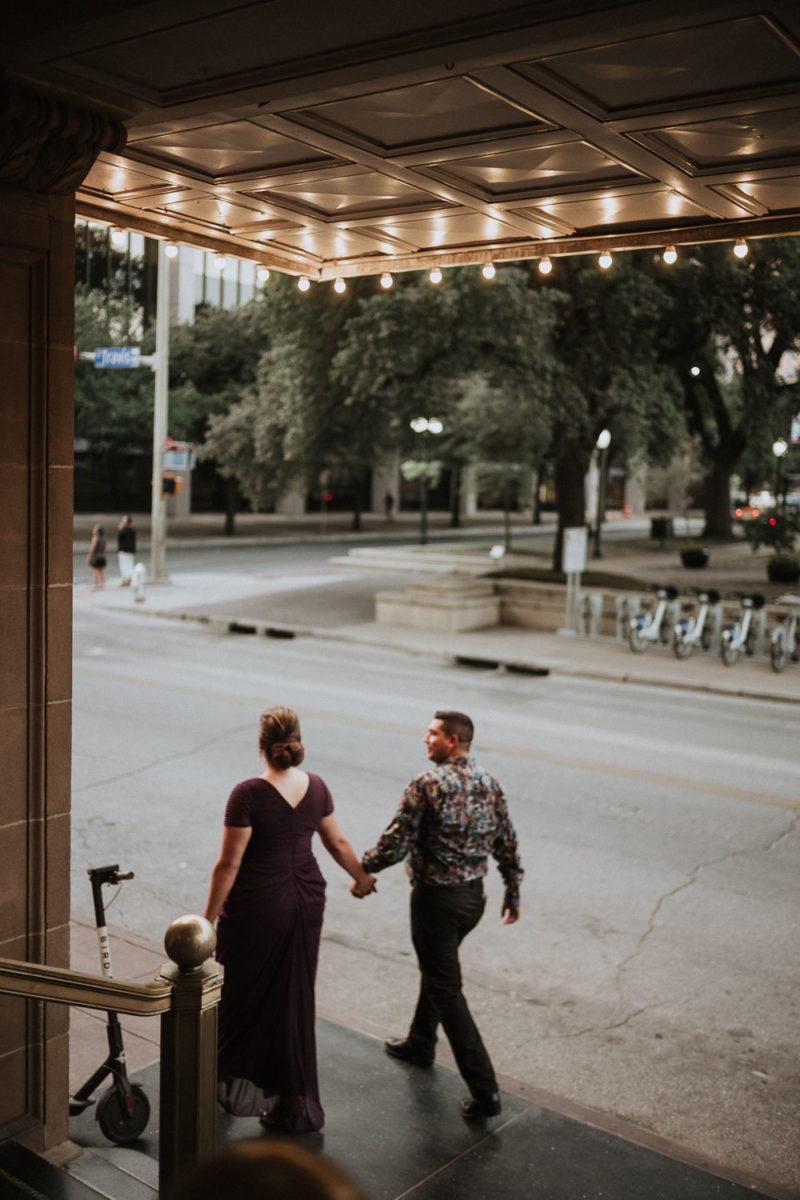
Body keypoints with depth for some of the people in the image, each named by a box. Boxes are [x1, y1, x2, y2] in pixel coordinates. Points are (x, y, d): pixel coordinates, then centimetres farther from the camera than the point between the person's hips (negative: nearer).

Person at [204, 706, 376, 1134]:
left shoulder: (248, 794, -20)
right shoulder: (316, 788, -3)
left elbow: (229, 865, -17)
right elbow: (338, 844, 9)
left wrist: (209, 918, -6)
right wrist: (362, 878, 27)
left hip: (257, 907, -5)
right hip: (306, 903, 5)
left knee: (241, 995, 16)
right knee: (295, 1000, 15)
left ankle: (236, 1083, 32)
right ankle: (295, 1104, 23)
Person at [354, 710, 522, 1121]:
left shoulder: (427, 785, -19)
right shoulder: (489, 783, 2)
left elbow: (396, 842, -18)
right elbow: (507, 844, 7)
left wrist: (362, 870, -2)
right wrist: (513, 893, 19)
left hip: (436, 898, -8)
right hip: (474, 895, 8)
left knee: (446, 990, 0)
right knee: (436, 969, 28)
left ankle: (484, 1090, -1)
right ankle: (420, 1043, 47)